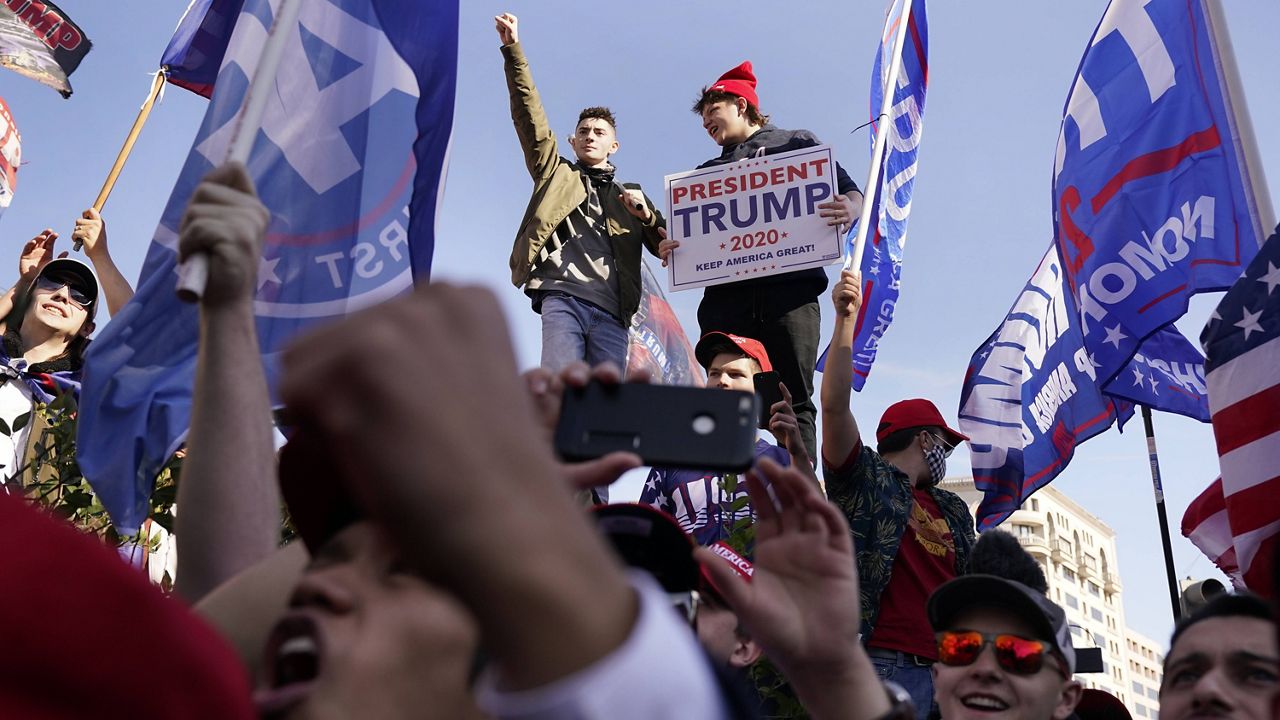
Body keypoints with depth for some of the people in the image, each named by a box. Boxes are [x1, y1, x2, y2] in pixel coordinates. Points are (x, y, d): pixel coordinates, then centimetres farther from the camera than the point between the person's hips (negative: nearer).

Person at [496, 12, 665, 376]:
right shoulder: (557, 174, 25)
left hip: (611, 312, 2)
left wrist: (647, 216, 2)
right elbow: (529, 114, 15)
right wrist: (513, 49, 7)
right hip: (563, 298, -2)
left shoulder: (632, 196, 28)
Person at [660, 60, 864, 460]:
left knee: (794, 402, -9)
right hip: (727, 292, 3)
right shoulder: (709, 171, 31)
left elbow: (849, 191, 12)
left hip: (789, 287, -3)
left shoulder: (796, 143, 20)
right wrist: (672, 248, 1)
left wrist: (848, 210, -13)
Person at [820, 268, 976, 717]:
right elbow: (835, 405, -7)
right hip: (883, 663, -6)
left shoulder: (953, 511, 26)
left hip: (945, 672, 7)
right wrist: (846, 320, -13)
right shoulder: (864, 478, 6)